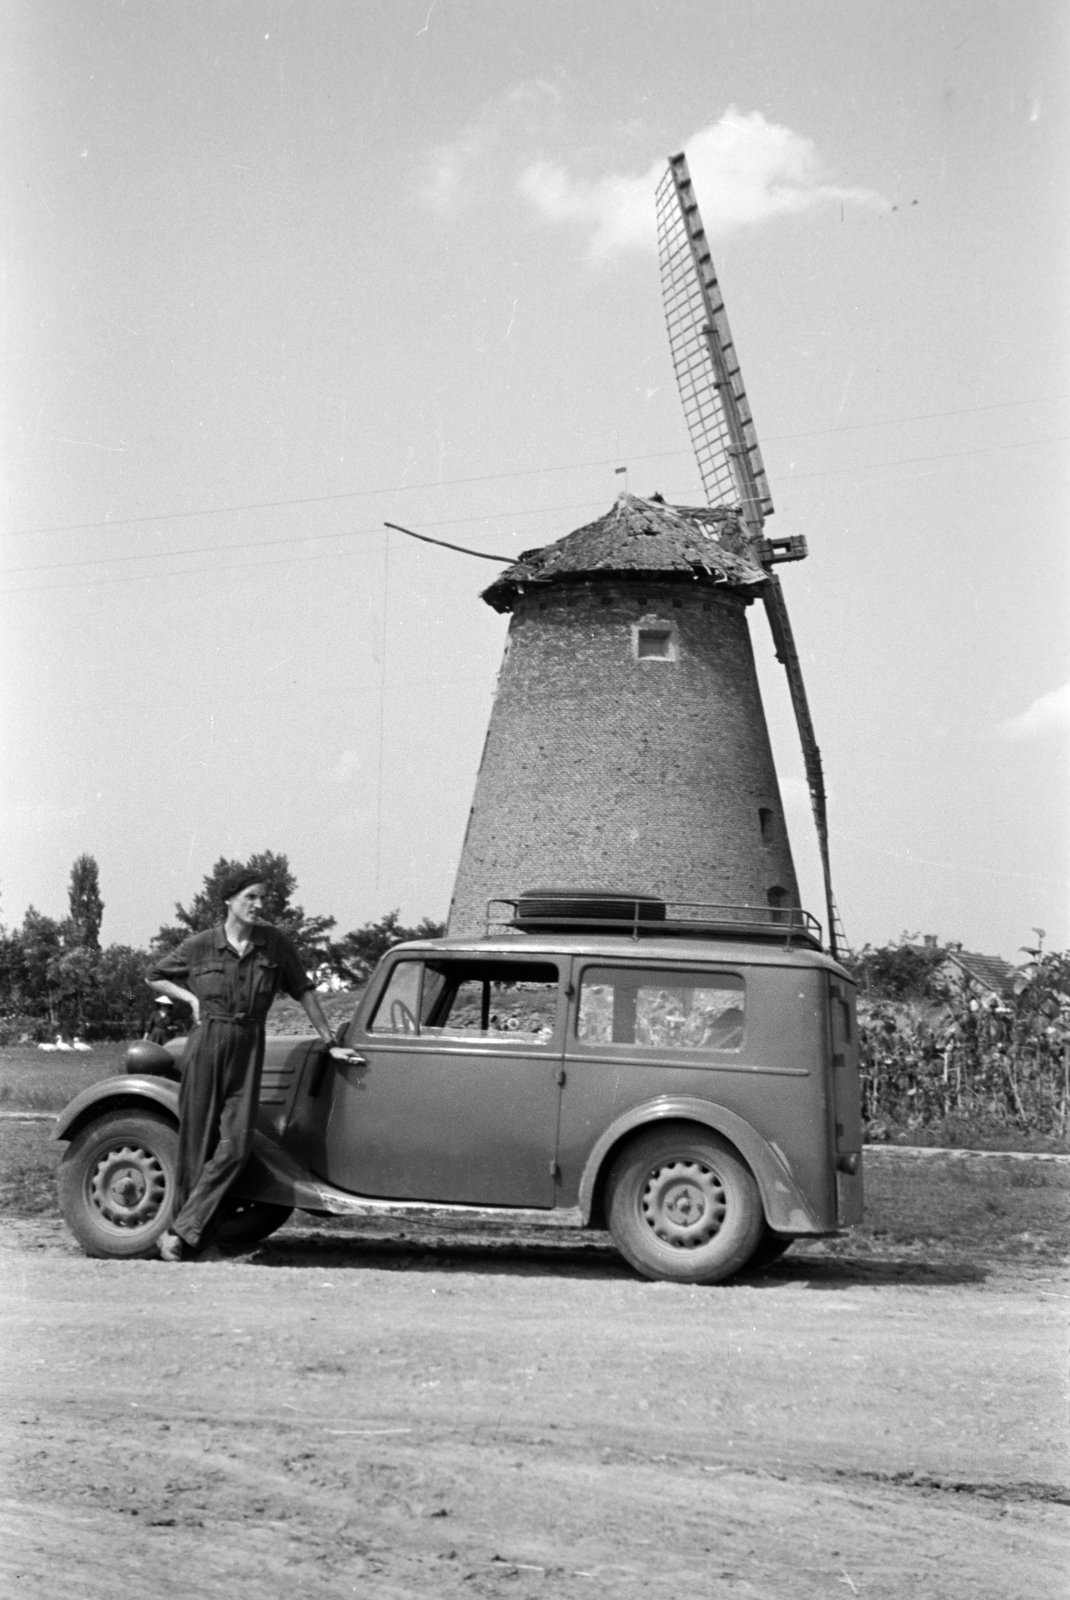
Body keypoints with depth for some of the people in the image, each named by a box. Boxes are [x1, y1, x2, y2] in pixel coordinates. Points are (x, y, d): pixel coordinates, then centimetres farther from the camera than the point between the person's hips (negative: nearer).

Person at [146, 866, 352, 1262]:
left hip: (249, 1050, 2)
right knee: (196, 1143, 1)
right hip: (206, 1044, -2)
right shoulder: (199, 946, -2)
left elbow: (303, 990, 10)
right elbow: (155, 976, 13)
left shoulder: (275, 943, 2)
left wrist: (330, 1042, 11)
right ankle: (199, 1238, 12)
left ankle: (181, 1233, -4)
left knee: (236, 1144, -9)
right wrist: (191, 998, -1)